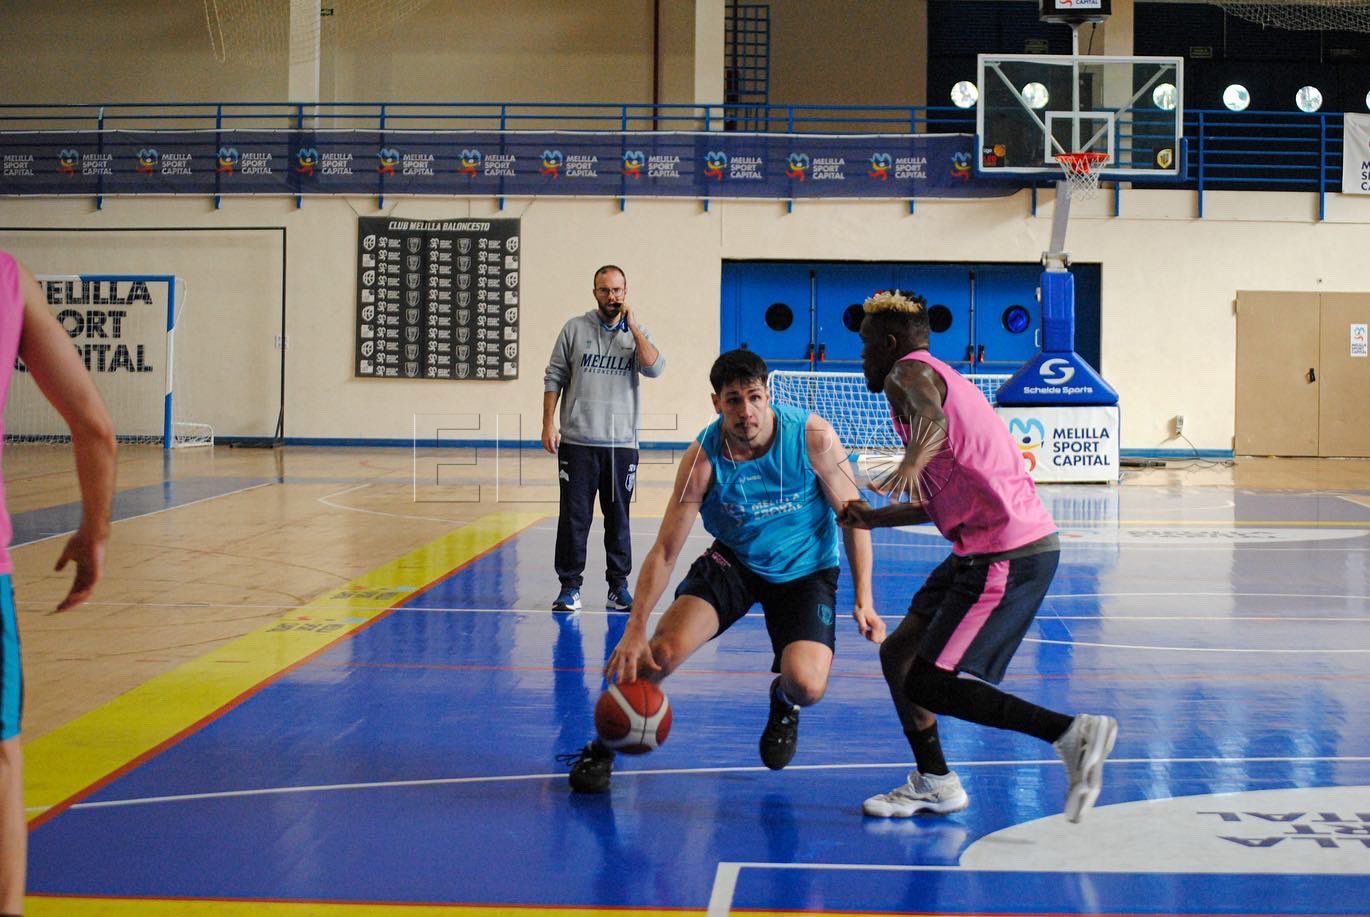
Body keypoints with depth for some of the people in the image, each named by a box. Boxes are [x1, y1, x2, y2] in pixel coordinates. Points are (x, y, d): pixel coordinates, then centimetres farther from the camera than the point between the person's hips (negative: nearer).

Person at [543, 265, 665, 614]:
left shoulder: (637, 333, 8)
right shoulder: (575, 329, 5)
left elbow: (654, 368, -10)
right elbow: (554, 378, 6)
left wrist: (633, 327, -9)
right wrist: (548, 424, -2)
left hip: (622, 443, 1)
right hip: (578, 441, -1)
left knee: (618, 518, 7)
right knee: (574, 516, -1)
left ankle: (619, 587, 14)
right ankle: (570, 587, 6)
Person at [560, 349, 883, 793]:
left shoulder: (812, 436, -21)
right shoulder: (703, 458, -20)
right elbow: (665, 551, -20)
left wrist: (863, 598, -13)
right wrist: (635, 630, -31)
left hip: (807, 570, 0)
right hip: (733, 560, 1)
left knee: (806, 686, -23)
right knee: (663, 649, -22)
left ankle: (783, 705, 19)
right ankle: (603, 746, 4)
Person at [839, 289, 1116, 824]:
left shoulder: (908, 372, -5)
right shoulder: (942, 378, 25)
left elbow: (932, 417, -32)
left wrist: (912, 461, -51)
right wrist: (875, 518, 27)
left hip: (1005, 554, -10)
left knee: (927, 684, -13)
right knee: (899, 655, 16)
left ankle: (1072, 732, -14)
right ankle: (935, 783, 25)